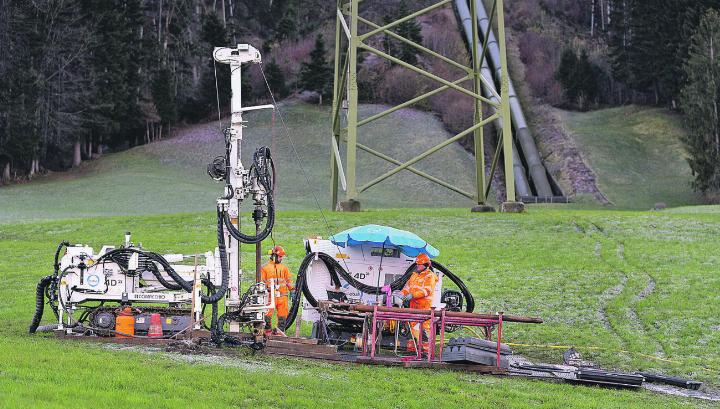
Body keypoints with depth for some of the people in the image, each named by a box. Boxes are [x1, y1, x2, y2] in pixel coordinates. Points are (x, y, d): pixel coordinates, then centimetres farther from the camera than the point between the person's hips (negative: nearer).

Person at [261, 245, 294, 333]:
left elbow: (288, 280, 18)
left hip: (282, 295, 3)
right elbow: (262, 281, 5)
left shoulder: (283, 267, 16)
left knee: (283, 313, 3)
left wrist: (292, 290, 11)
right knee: (268, 313, -5)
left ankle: (281, 329, 11)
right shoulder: (265, 268, 5)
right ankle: (267, 329, 4)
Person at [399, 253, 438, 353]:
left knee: (424, 326, -11)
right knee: (413, 325, 9)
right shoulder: (415, 275, 20)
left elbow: (426, 290, -17)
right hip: (414, 305, 8)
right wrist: (402, 294, -2)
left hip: (425, 306, -8)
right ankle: (413, 345, 15)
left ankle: (426, 346, -10)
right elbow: (408, 286, 18)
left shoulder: (429, 276, -5)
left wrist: (412, 295, -24)